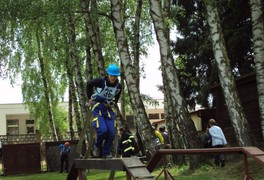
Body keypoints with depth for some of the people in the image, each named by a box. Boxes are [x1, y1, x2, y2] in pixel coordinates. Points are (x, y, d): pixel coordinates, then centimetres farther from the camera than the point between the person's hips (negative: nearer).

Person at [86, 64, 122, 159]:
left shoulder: (119, 86, -3)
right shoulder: (100, 81, -16)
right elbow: (89, 84, 4)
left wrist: (113, 103, 5)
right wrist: (89, 98, 7)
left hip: (108, 109, 4)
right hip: (97, 107, -4)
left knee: (111, 132, -7)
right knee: (103, 130, -22)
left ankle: (106, 153, 9)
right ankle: (97, 146, 8)